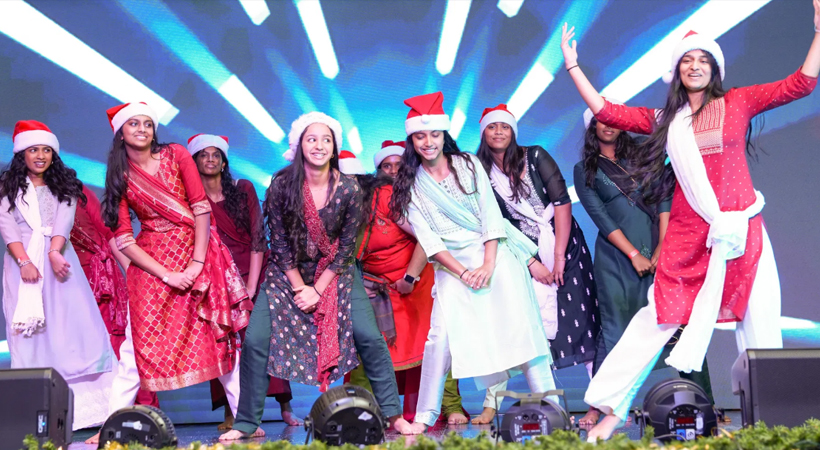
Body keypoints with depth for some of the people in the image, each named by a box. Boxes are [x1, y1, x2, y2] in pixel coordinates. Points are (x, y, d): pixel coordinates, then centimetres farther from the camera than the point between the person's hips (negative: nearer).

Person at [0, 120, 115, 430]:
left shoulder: (65, 186, 13)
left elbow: (64, 221, -3)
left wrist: (55, 252, -21)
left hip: (59, 259, 1)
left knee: (73, 322, -8)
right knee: (29, 332, -5)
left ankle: (83, 403, -10)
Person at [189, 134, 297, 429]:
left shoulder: (243, 189, 3)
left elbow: (258, 237, -2)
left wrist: (251, 285, -10)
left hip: (255, 271, 0)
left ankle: (285, 407, -5)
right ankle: (231, 413, -9)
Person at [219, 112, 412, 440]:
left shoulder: (348, 189, -12)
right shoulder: (281, 185, -12)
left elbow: (347, 245, -8)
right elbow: (279, 242, -7)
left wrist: (319, 288, -13)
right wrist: (300, 288, -11)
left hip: (336, 272, 0)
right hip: (288, 274, 0)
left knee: (369, 337, -14)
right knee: (255, 340, -11)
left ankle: (393, 415, 1)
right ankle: (247, 424, 3)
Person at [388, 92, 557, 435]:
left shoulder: (468, 164, 5)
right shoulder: (411, 185, 4)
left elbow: (490, 214, -1)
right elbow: (427, 238, -2)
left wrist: (487, 265, -12)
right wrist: (462, 272, -12)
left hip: (495, 255, 0)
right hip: (452, 265, 0)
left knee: (520, 323, -9)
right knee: (442, 333, -14)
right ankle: (425, 414, -5)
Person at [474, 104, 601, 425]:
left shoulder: (535, 157, -1)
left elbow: (562, 202, -7)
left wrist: (559, 256, -12)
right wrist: (532, 263, -6)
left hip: (564, 245, -1)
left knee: (582, 320, -5)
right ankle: (492, 403, -2)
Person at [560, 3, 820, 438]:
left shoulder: (738, 103, 8)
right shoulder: (664, 119, 11)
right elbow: (606, 112, 13)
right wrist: (573, 65, 14)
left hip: (742, 229, 0)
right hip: (687, 236, 0)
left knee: (759, 324, 0)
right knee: (658, 316, -2)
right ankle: (611, 408, 2)